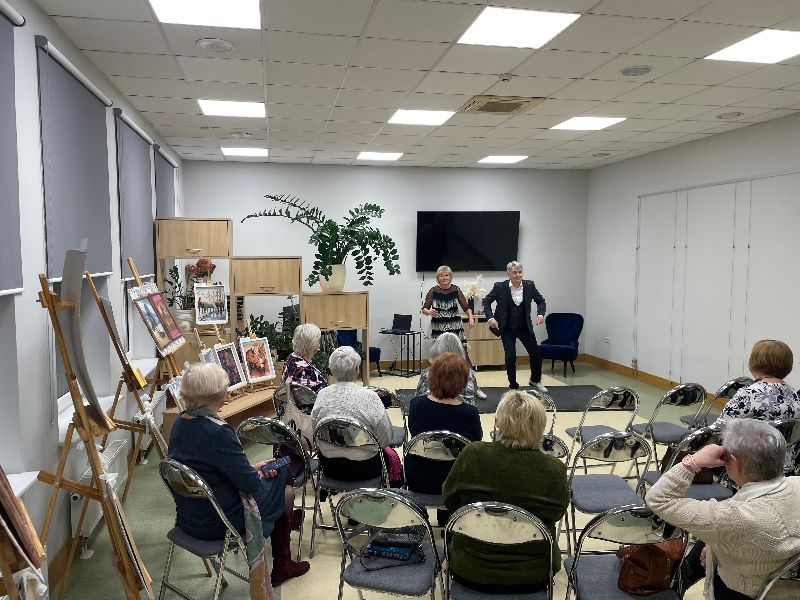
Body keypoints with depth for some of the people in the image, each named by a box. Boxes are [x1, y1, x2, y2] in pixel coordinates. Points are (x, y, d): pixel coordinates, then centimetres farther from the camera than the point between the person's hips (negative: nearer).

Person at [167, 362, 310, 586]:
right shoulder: (217, 431, -29)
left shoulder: (180, 422, -2)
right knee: (286, 492, 12)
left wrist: (252, 468, 7)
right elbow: (249, 484, -22)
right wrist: (257, 474, 0)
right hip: (216, 524, -8)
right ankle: (281, 567, 31)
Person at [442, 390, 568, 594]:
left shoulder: (471, 455, -21)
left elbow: (450, 501, -3)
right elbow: (556, 514, 2)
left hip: (470, 572, 0)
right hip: (533, 577, 1)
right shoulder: (556, 471, -18)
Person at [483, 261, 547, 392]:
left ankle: (535, 380, 33)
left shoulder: (529, 285, -6)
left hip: (525, 327, 3)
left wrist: (540, 313, -12)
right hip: (507, 328, -3)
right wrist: (490, 317, -15)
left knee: (536, 353, 7)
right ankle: (513, 386, 14)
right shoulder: (500, 287, -13)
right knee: (510, 357, -5)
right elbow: (486, 301, -2)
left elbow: (541, 301, 6)